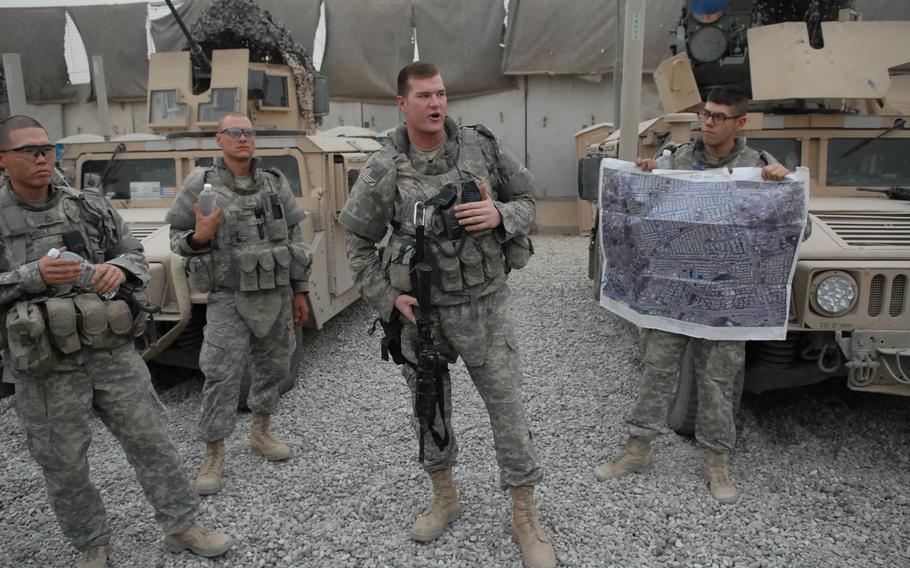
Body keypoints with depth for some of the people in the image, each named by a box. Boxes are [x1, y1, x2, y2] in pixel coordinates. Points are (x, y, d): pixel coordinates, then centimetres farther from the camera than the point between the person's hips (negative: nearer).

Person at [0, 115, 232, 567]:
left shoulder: (90, 207, 4)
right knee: (64, 465, 11)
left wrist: (119, 268, -16)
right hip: (45, 369, -1)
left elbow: (136, 256, 7)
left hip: (113, 352, 2)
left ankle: (181, 528, 23)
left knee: (151, 440, 7)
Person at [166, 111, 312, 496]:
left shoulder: (275, 183, 6)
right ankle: (214, 458, 11)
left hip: (277, 293, 4)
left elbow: (295, 237, 9)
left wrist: (300, 291, 8)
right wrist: (198, 238, -22)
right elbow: (176, 237, 3)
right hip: (230, 297, -3)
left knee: (274, 367, 14)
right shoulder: (201, 183, -3)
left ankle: (260, 435, 34)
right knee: (222, 377, -4)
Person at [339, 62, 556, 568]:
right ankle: (445, 497, 39)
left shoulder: (482, 146, -3)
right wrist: (387, 298, -5)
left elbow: (526, 200, 7)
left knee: (508, 404, 3)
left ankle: (526, 516, 21)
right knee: (429, 406, 15)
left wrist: (500, 215, -15)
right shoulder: (383, 170, -4)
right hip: (420, 309, 1)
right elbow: (359, 244, 4)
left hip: (484, 302, 0)